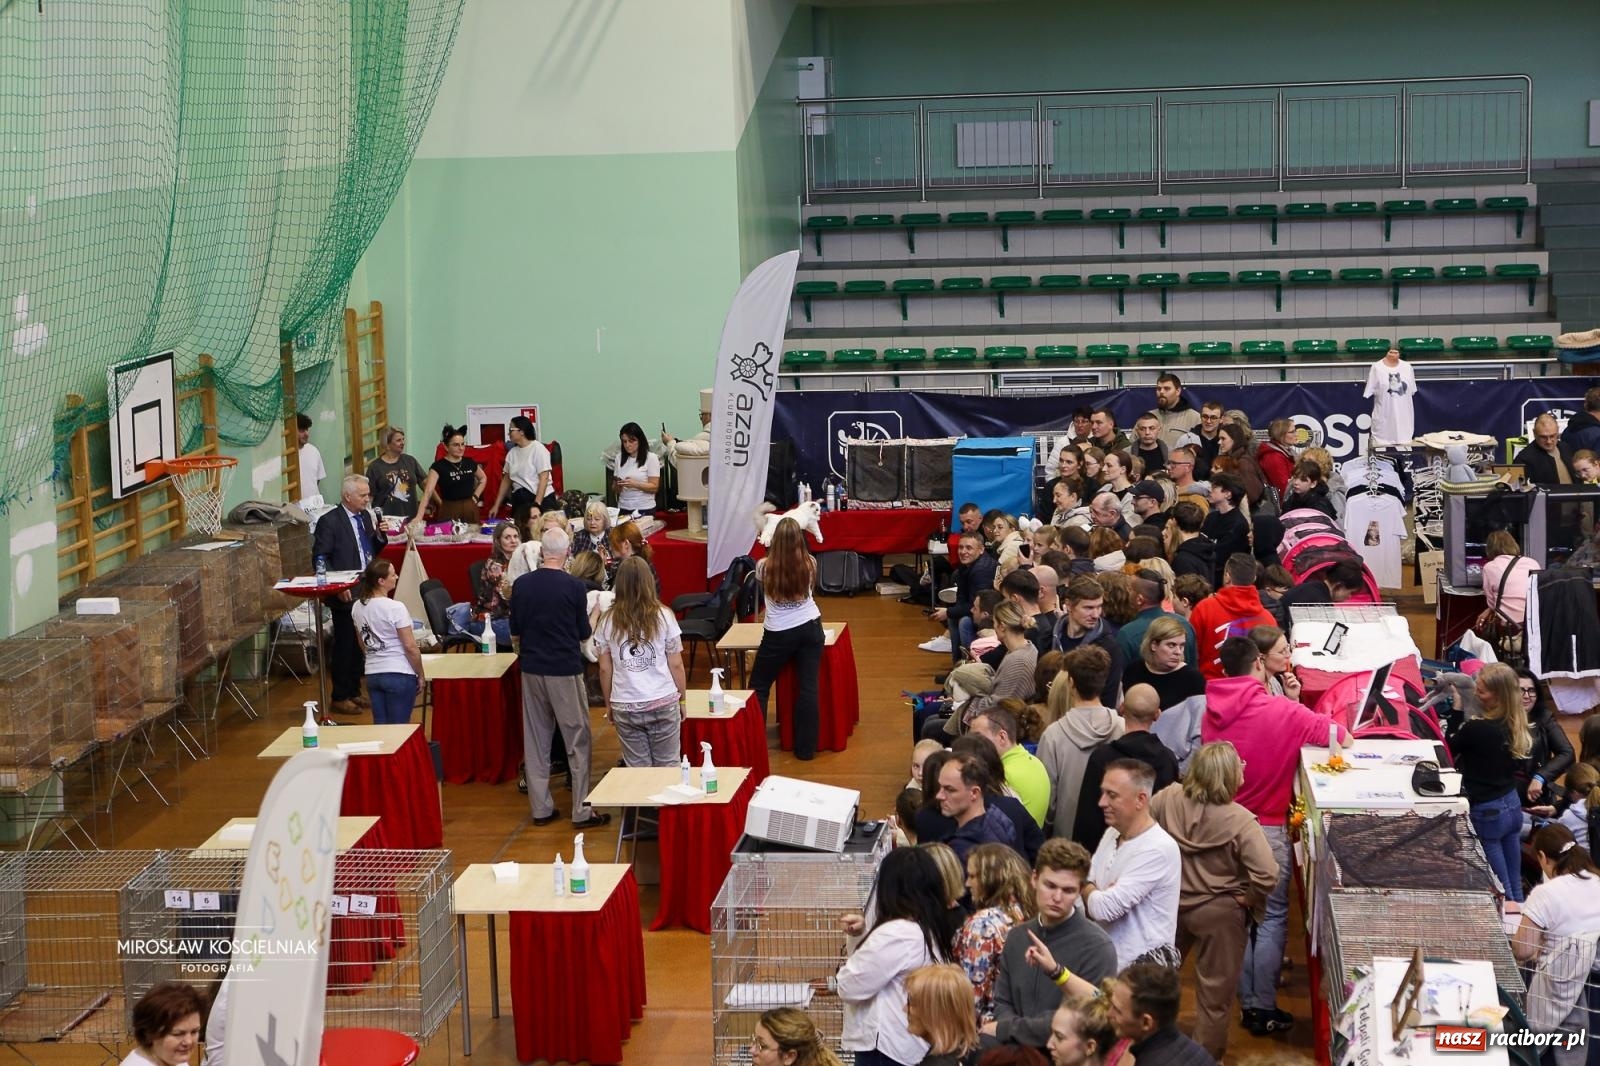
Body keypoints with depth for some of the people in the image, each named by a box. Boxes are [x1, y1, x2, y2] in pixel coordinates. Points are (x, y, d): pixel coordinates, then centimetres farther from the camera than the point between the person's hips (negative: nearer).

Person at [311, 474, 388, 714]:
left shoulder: (365, 516, 11)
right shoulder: (329, 522, -11)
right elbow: (320, 558, -12)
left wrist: (379, 534, -3)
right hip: (345, 594, -7)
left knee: (359, 644, 13)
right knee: (344, 645, -1)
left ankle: (354, 692, 24)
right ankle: (340, 697, 7)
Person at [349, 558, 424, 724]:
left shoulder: (357, 607, 3)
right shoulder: (395, 608, -17)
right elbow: (410, 647, -15)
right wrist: (420, 675, -4)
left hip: (372, 674, 6)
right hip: (399, 675, -6)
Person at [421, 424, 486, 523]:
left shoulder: (470, 463, 5)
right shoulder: (439, 466, -10)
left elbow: (483, 479, 24)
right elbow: (428, 491, -19)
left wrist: (476, 496, 9)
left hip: (470, 510, 5)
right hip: (449, 511, -4)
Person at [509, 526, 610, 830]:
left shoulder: (521, 585, -1)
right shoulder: (573, 586, -12)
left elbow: (515, 632, 9)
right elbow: (584, 634, -2)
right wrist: (593, 617, 19)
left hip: (532, 669, 4)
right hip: (565, 669, -4)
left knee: (536, 740, 11)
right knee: (577, 740, 3)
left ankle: (541, 808, 13)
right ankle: (582, 811, 3)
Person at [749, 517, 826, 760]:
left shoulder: (764, 567, -13)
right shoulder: (810, 564, -6)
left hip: (779, 635, -2)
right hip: (810, 628, 2)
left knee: (759, 686, 14)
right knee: (808, 687, 4)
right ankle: (806, 747, 7)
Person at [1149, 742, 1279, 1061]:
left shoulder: (1168, 799, -14)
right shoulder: (1240, 821, -26)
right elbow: (1267, 876, -32)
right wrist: (1246, 900, -12)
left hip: (1171, 902, 5)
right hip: (1219, 912, -5)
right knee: (1215, 992, 13)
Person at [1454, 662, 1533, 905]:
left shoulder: (1475, 728, -24)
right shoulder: (1518, 724, -3)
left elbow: (1449, 749, -7)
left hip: (1486, 812, -7)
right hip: (1513, 805, 7)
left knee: (1503, 894, 4)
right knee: (1515, 887, 17)